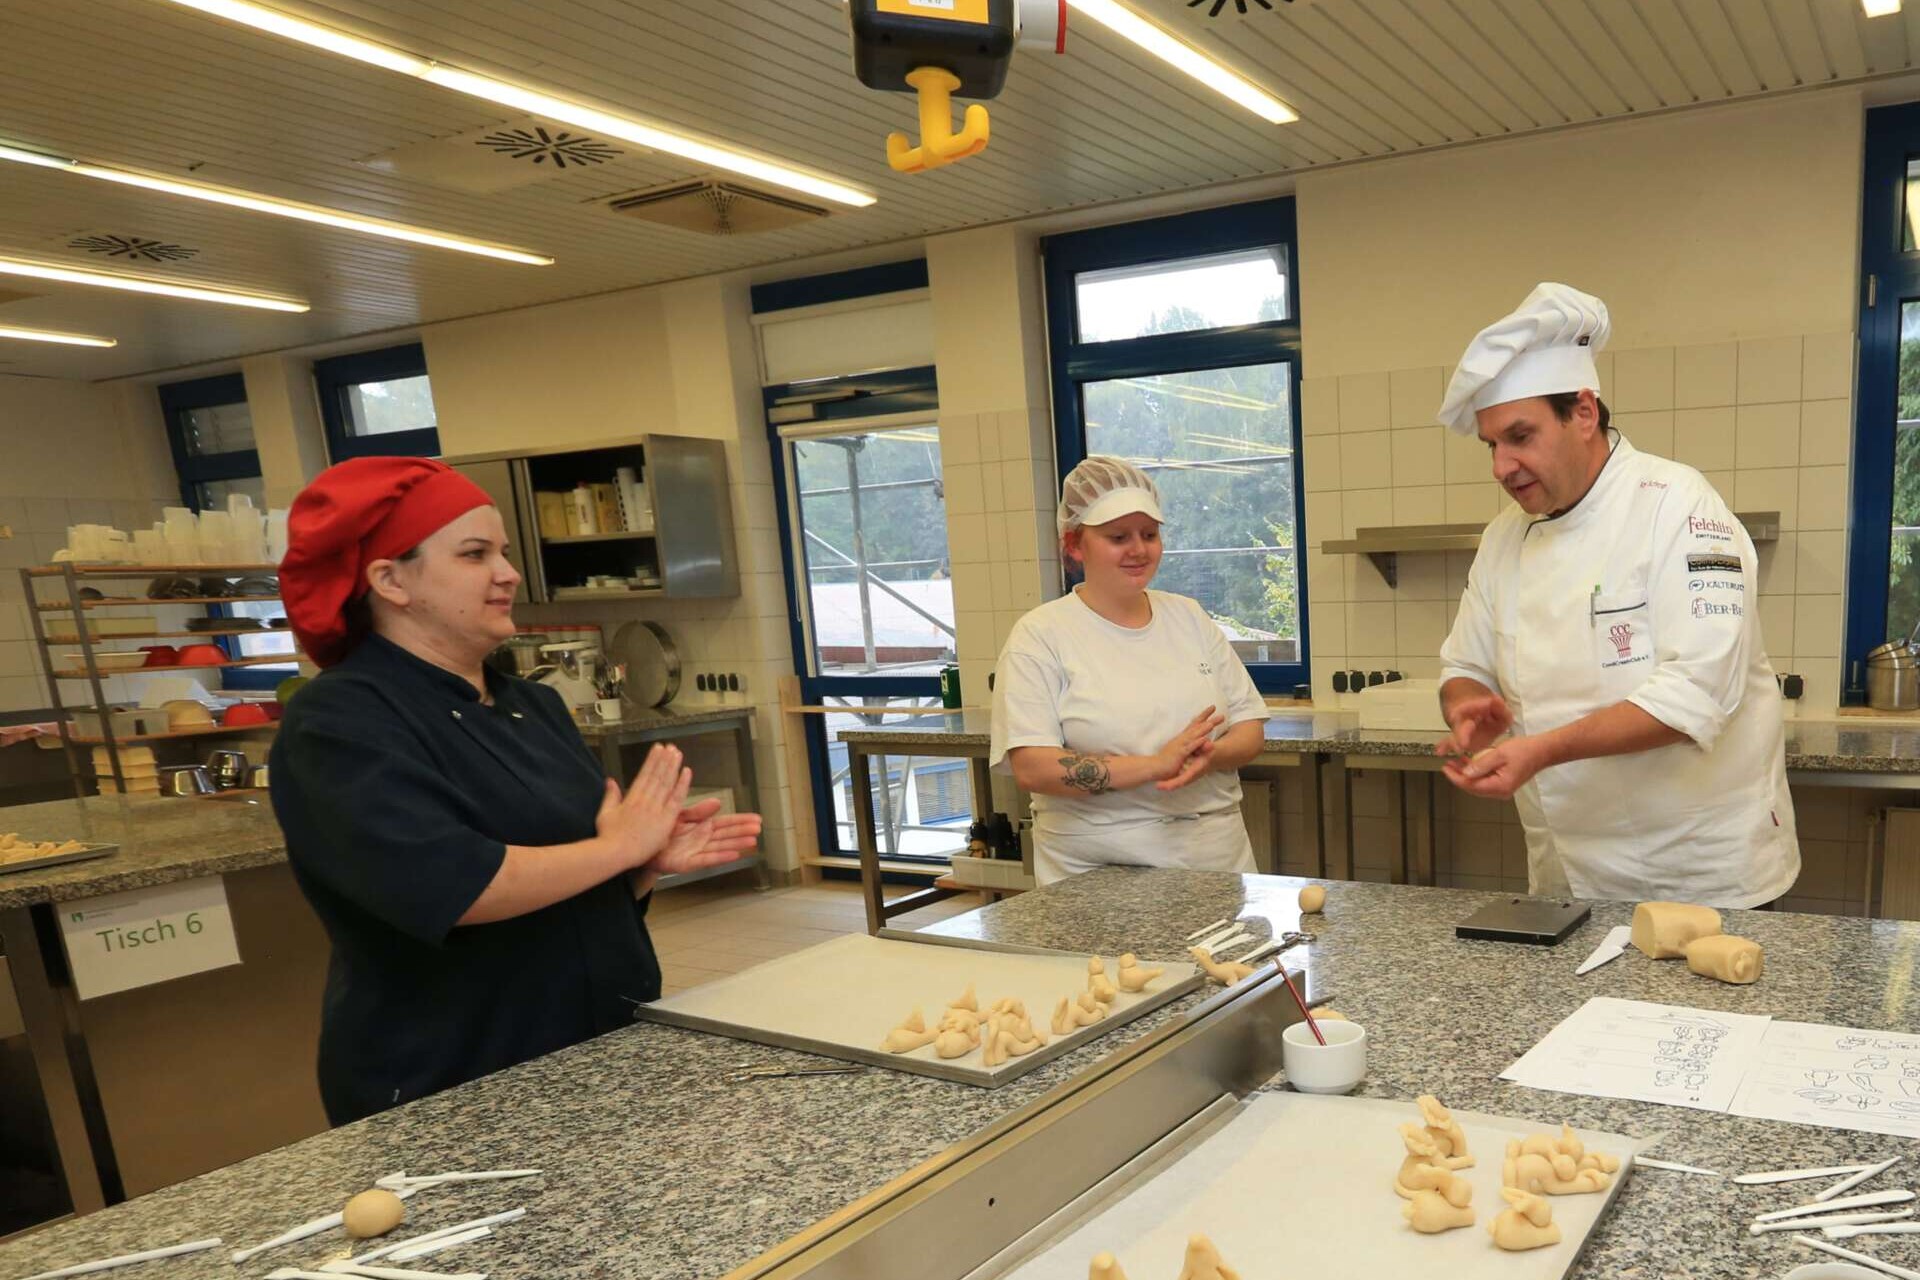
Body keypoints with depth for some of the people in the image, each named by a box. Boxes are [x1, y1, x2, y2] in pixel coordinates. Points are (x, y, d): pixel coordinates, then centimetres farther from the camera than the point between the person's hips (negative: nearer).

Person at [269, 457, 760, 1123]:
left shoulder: (534, 705, 8)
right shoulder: (340, 723, -14)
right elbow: (456, 887, -28)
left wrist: (653, 857, -7)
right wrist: (621, 847, -16)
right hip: (453, 1098, -6)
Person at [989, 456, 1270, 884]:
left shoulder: (1189, 617, 8)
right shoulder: (1040, 634, -8)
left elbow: (1250, 727, 8)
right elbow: (1031, 768, -17)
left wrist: (1211, 755, -16)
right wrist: (1155, 765, -24)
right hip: (1098, 875, -4)